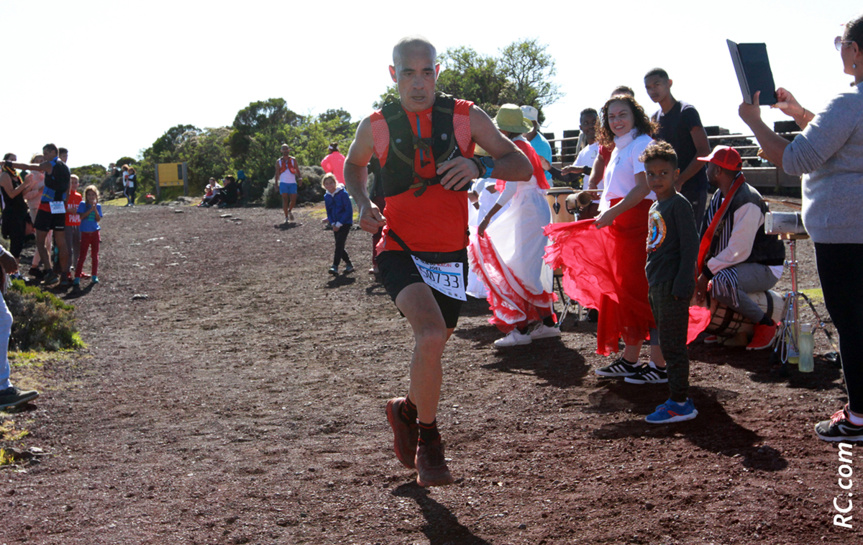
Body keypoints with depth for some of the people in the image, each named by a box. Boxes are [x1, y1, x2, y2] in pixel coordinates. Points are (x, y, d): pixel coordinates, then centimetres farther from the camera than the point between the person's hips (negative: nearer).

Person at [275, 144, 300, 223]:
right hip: (283, 183, -1)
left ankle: (289, 210, 26)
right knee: (285, 199, -8)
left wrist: (299, 178, -10)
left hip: (292, 183, 1)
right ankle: (286, 217, -2)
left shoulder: (293, 160, 9)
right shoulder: (279, 161, 8)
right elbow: (277, 173, 9)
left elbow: (297, 170, 7)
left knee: (293, 200, -4)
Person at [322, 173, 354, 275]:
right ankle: (349, 265, 21)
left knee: (339, 243, -17)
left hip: (345, 223, -7)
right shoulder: (326, 197, 6)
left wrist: (339, 224, -15)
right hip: (336, 225, 7)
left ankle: (335, 266, -22)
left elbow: (348, 210, -13)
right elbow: (329, 212, 14)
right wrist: (333, 223, -4)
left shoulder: (343, 193, -13)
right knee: (339, 246, 7)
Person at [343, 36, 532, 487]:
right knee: (431, 334, -27)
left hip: (450, 255, 3)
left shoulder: (466, 117, -2)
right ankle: (428, 442, -7)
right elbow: (353, 164, 20)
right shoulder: (376, 126, -1)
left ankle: (407, 409, 49)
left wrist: (479, 167, -23)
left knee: (432, 345, 16)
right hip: (399, 251, -3)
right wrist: (363, 204, 0)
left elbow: (523, 167, -3)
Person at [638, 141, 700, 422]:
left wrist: (681, 285, -21)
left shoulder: (679, 204, -12)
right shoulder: (655, 206, 14)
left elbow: (691, 246, -16)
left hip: (673, 285, -9)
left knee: (672, 343, -6)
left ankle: (680, 402, -1)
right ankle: (674, 377, 27)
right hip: (657, 284, 9)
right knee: (665, 341, 16)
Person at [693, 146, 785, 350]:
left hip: (764, 268, -10)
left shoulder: (747, 202, -24)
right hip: (732, 263, 10)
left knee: (721, 283, -36)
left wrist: (707, 274, -25)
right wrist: (699, 268, -7)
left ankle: (766, 325, -15)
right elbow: (712, 239, 8)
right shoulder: (720, 196, 7)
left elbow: (739, 251, -28)